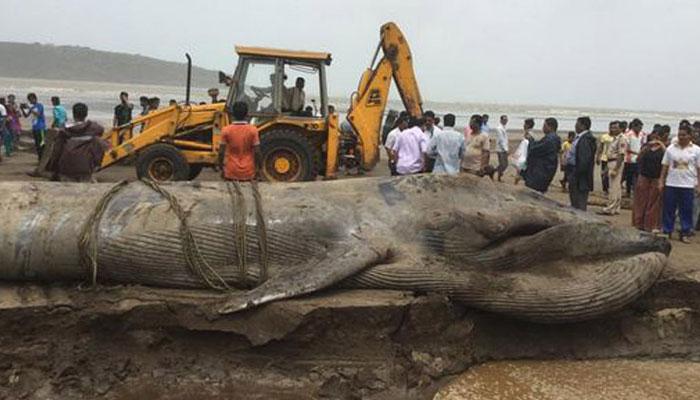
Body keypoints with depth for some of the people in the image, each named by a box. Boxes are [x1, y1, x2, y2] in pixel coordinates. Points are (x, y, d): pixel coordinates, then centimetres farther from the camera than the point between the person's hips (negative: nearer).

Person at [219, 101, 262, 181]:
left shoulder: (226, 130, -7)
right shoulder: (253, 130, -8)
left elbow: (221, 152, -5)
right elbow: (257, 152, -9)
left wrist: (221, 169, 7)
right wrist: (258, 169, 3)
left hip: (231, 174, 1)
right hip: (249, 174, 0)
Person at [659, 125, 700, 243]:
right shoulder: (671, 148, 5)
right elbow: (665, 166, 7)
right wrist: (661, 181, 3)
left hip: (688, 185, -1)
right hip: (671, 184, 1)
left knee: (686, 210, 5)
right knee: (669, 209, 6)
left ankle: (685, 233, 14)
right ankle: (667, 232, 16)